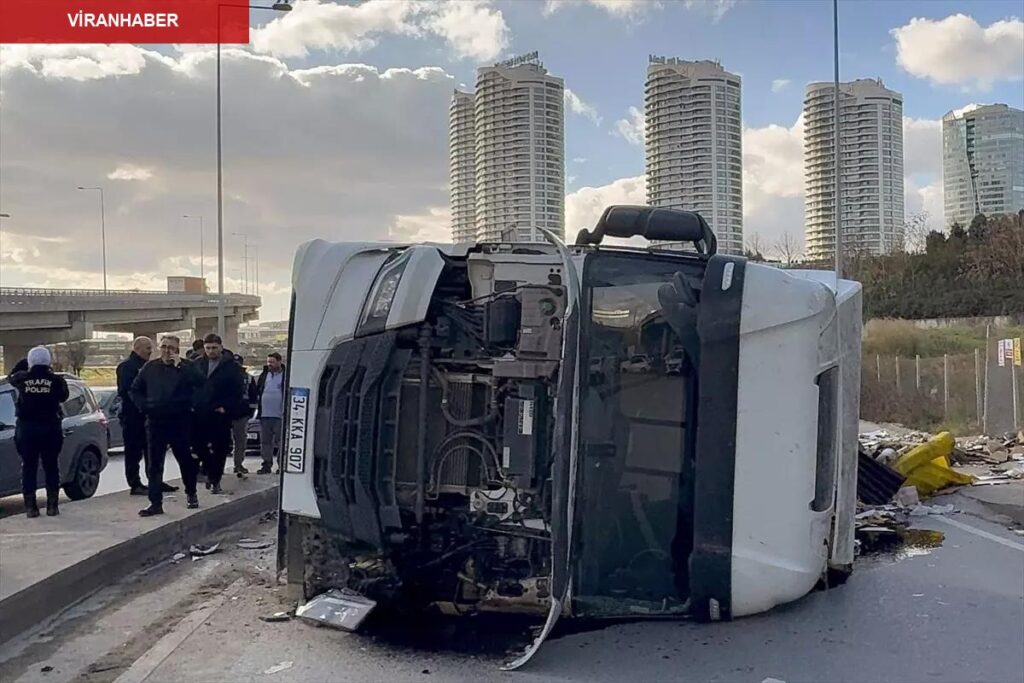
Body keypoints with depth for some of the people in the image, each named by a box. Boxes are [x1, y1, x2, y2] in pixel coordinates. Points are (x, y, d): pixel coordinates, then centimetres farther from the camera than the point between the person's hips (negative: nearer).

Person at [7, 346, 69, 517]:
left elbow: (11, 377, 19)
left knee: (28, 467, 7)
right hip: (50, 428, -1)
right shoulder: (56, 380, -8)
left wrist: (23, 363, 24)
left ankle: (30, 506, 6)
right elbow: (63, 396, 9)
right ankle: (52, 506, 7)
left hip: (26, 428, 1)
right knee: (51, 467, 8)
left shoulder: (22, 378, -3)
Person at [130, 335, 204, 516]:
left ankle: (191, 494, 29)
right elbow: (135, 390, 18)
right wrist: (144, 406, 3)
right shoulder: (150, 368, 8)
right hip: (155, 423, 3)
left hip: (180, 421, -3)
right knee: (154, 465, 2)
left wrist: (179, 365, -22)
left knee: (186, 460, 9)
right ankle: (155, 503, 5)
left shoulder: (186, 366, -1)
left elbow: (199, 382, -21)